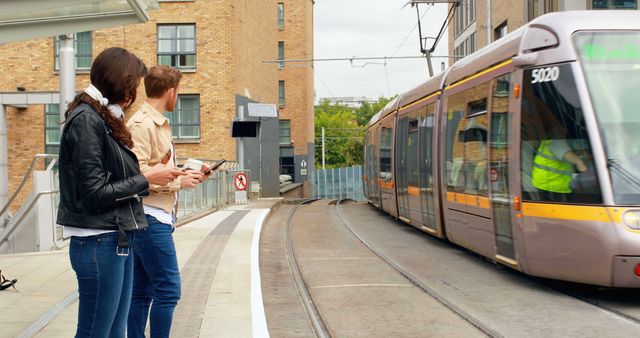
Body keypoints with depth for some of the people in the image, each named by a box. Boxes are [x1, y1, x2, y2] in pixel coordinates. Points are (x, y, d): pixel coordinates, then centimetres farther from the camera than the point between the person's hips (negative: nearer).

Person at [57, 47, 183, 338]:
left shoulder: (105, 119, 15)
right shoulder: (86, 119, -13)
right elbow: (94, 194, -17)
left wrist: (154, 175, 5)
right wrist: (146, 179, -10)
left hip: (118, 241, 9)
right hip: (99, 244, -9)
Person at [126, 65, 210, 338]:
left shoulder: (157, 124, 18)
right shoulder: (142, 124, -12)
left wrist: (187, 176, 10)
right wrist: (178, 181, -14)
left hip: (157, 218, 10)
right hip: (150, 217, -10)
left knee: (142, 292, 12)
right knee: (167, 290, -7)